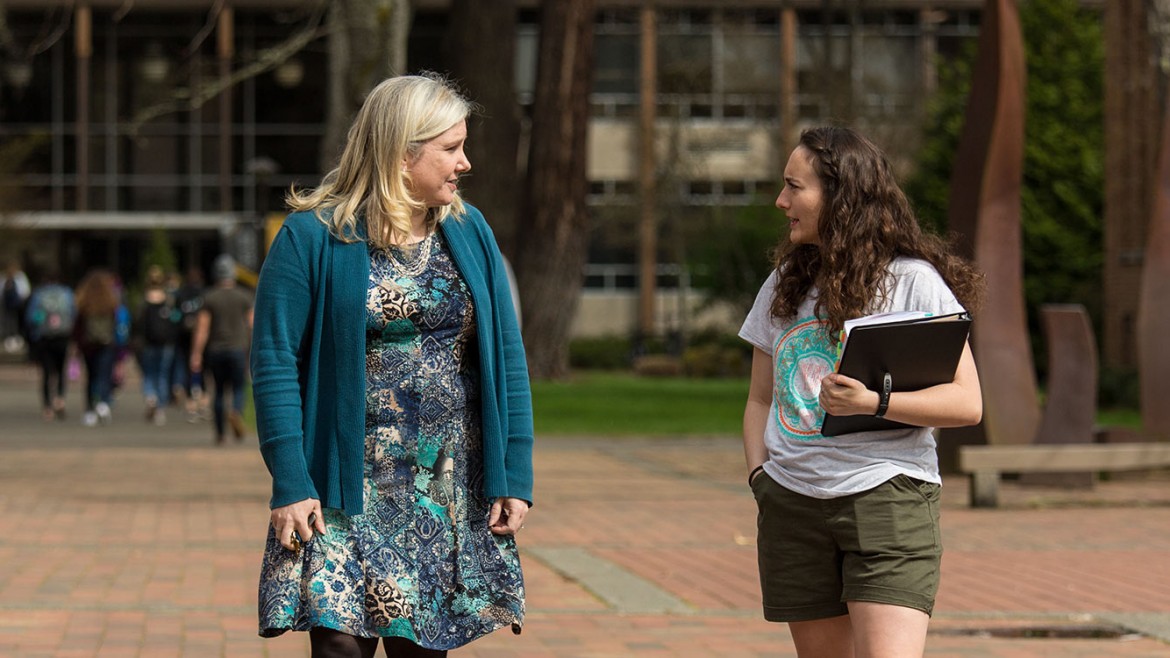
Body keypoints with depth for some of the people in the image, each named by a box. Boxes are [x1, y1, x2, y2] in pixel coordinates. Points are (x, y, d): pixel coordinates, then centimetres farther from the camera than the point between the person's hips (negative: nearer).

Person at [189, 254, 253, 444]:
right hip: (238, 348, -1)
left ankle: (220, 434, 12)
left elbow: (202, 328, -5)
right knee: (238, 389, 2)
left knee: (219, 391, 11)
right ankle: (236, 413, -31)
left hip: (215, 350, 1)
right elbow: (252, 324, 3)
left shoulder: (209, 298, -1)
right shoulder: (244, 296, 0)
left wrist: (196, 355, -3)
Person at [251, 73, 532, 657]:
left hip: (452, 496, 4)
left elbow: (506, 357, 8)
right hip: (348, 493, -4)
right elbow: (275, 361, -8)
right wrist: (290, 484, -14)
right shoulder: (312, 237, -6)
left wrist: (515, 476, 1)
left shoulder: (469, 233, 7)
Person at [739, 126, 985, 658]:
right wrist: (759, 474, 4)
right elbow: (760, 399, 22)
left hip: (887, 495, -6)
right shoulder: (784, 286, 15)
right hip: (791, 504, 6)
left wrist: (872, 403, -21)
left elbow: (967, 403, -8)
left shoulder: (914, 280, -3)